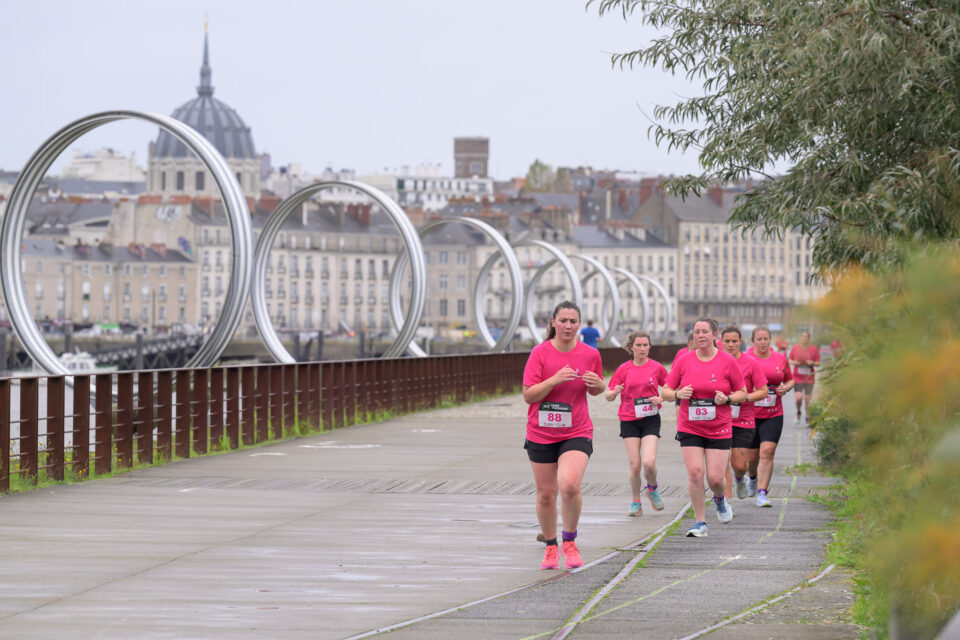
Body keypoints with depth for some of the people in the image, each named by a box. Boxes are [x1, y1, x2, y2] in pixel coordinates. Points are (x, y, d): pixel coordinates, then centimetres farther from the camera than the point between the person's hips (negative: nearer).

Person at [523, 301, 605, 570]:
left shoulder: (590, 354, -1)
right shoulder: (540, 353, -6)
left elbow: (595, 390, 15)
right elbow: (528, 395, -9)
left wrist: (597, 384, -8)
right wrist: (555, 379, -23)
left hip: (576, 433, -1)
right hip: (541, 434, 1)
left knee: (570, 485, -23)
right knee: (545, 494, 7)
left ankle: (570, 542, -3)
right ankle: (550, 547, 28)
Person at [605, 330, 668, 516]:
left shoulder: (656, 367, 1)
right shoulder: (624, 369, 1)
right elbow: (608, 396, 2)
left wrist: (660, 399, -8)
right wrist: (614, 392, -20)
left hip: (650, 419, -1)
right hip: (629, 420, 1)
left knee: (649, 462, -15)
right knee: (634, 465, -5)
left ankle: (652, 489, 16)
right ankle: (635, 502, 14)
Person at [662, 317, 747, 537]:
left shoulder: (727, 361, -3)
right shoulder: (684, 361, 1)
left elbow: (742, 393, 5)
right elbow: (665, 391, 7)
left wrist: (727, 399, -15)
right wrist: (678, 393, -15)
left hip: (719, 430, -1)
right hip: (689, 428, 1)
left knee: (715, 478, -5)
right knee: (694, 472, -11)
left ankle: (720, 499, 33)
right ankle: (700, 523, 1)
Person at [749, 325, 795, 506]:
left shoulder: (780, 359, 6)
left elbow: (790, 380, 19)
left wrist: (786, 387, -3)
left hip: (773, 415, 1)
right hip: (749, 414, -1)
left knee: (767, 451, -13)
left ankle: (762, 494, -12)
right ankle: (753, 478, 44)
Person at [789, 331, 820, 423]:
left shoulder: (814, 349, -1)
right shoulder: (795, 348, 1)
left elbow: (818, 363, 5)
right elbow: (790, 360, 12)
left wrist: (812, 363, -17)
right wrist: (794, 363, -10)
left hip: (809, 378, 0)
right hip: (797, 377, 0)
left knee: (807, 400, 1)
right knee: (799, 398, -13)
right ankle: (798, 413, 17)